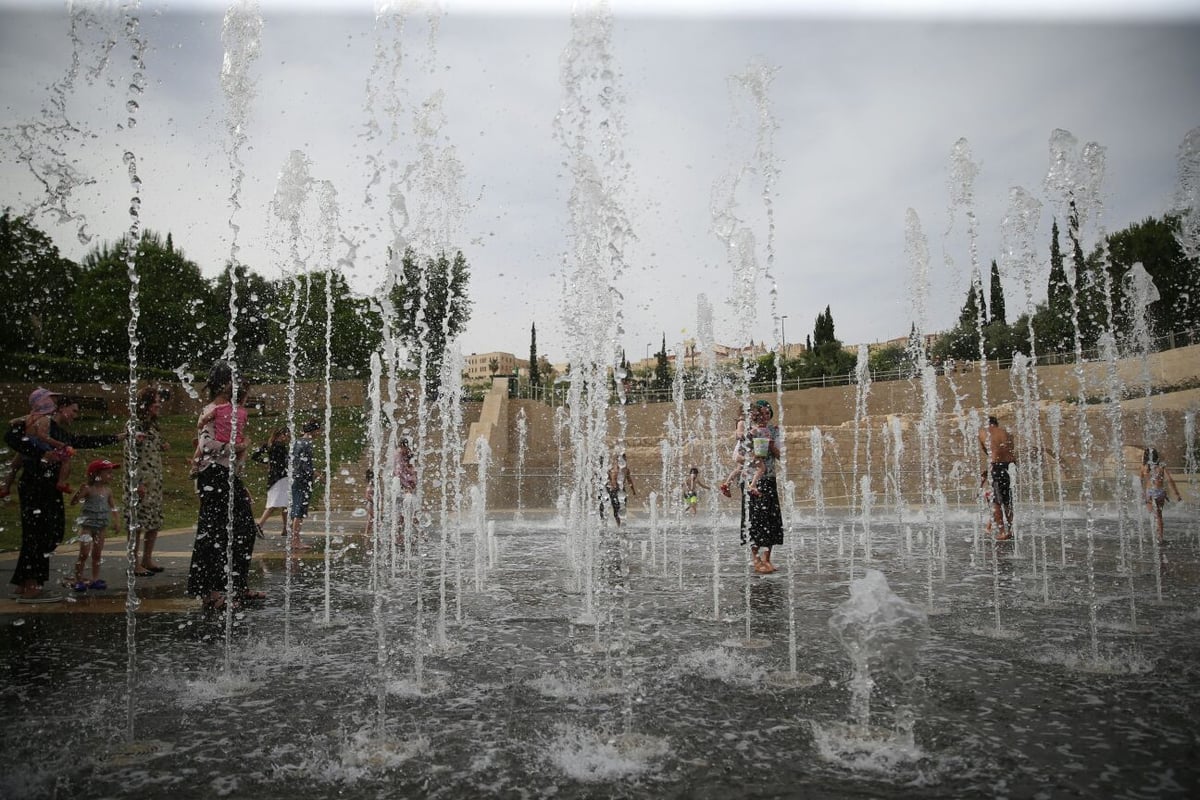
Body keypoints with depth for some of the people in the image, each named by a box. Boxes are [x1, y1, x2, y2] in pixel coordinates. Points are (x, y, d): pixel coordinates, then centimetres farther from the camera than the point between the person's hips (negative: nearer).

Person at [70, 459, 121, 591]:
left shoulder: (108, 490, 3)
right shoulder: (89, 489, -14)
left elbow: (112, 506, 12)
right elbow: (72, 502, -18)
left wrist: (117, 521, 7)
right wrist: (79, 491, -35)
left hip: (101, 526, 5)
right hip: (87, 525, -5)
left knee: (97, 554, 10)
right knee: (84, 554, -5)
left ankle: (95, 579, 17)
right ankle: (78, 580, 5)